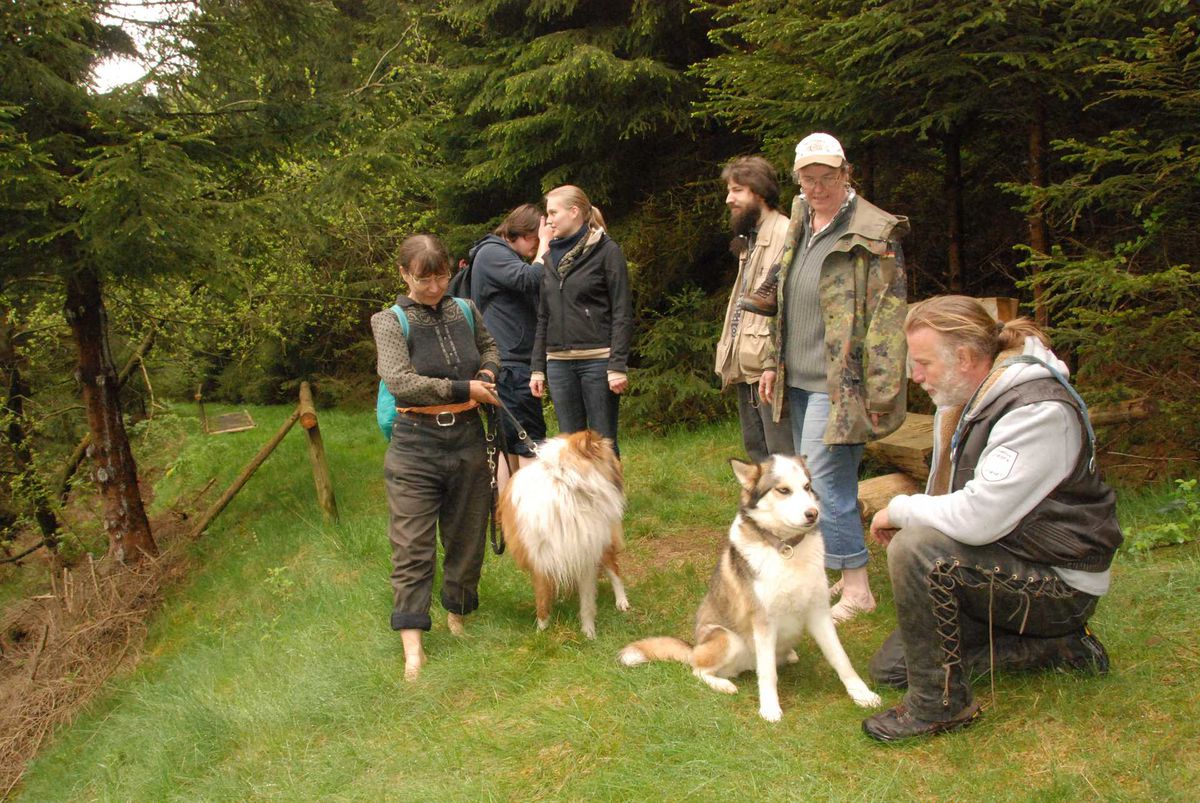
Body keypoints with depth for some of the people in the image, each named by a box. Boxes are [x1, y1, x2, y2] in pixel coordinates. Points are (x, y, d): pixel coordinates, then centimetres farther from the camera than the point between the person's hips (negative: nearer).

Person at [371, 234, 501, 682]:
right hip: (416, 445, -4)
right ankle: (412, 646, 1)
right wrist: (464, 389, -18)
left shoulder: (464, 310, 7)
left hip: (468, 439, 4)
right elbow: (399, 381, -19)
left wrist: (488, 371, 2)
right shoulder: (390, 322, -6)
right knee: (412, 545, -4)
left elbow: (490, 347, 25)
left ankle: (457, 616, 33)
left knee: (467, 538, 13)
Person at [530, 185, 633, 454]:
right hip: (558, 362, 6)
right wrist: (538, 368, 13)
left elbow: (622, 314, -7)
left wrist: (618, 366, -14)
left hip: (597, 360, -5)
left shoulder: (606, 251, -2)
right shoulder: (551, 257, 15)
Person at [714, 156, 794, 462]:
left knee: (782, 455, -7)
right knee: (755, 449, 15)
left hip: (769, 365, -10)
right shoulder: (749, 238, 21)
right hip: (745, 366, 10)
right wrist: (730, 353, 15)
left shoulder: (785, 234, -11)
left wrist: (775, 366, -22)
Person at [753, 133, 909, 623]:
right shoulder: (798, 228, 13)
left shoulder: (872, 235, -11)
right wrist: (774, 365, 17)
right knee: (831, 482, 13)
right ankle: (844, 574, 26)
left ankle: (857, 588, 3)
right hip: (800, 381, 8)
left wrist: (880, 393, -18)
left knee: (825, 482, -9)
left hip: (839, 384, -8)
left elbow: (888, 318, -15)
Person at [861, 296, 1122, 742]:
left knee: (915, 548, -31)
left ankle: (939, 704, -15)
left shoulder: (1041, 412, -26)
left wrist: (899, 510, -17)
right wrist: (906, 516, -1)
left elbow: (979, 517, -33)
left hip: (1058, 585, -10)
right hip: (1002, 565, 10)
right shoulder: (963, 397, 3)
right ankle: (1052, 647, 13)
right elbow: (949, 494, 17)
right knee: (889, 669, 8)